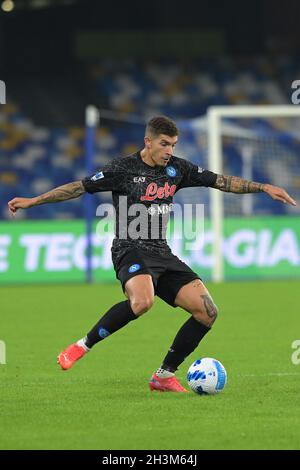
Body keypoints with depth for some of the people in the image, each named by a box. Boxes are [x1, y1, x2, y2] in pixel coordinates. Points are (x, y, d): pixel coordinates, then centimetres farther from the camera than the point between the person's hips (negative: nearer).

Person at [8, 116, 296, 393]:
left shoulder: (176, 169, 10)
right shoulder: (123, 169, -5)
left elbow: (220, 181, 14)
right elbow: (80, 187, -1)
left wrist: (263, 187, 8)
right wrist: (32, 201, -2)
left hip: (162, 253, 7)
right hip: (131, 250, -7)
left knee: (207, 311, -7)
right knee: (142, 301, -38)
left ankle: (164, 376, 4)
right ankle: (83, 346, -21)